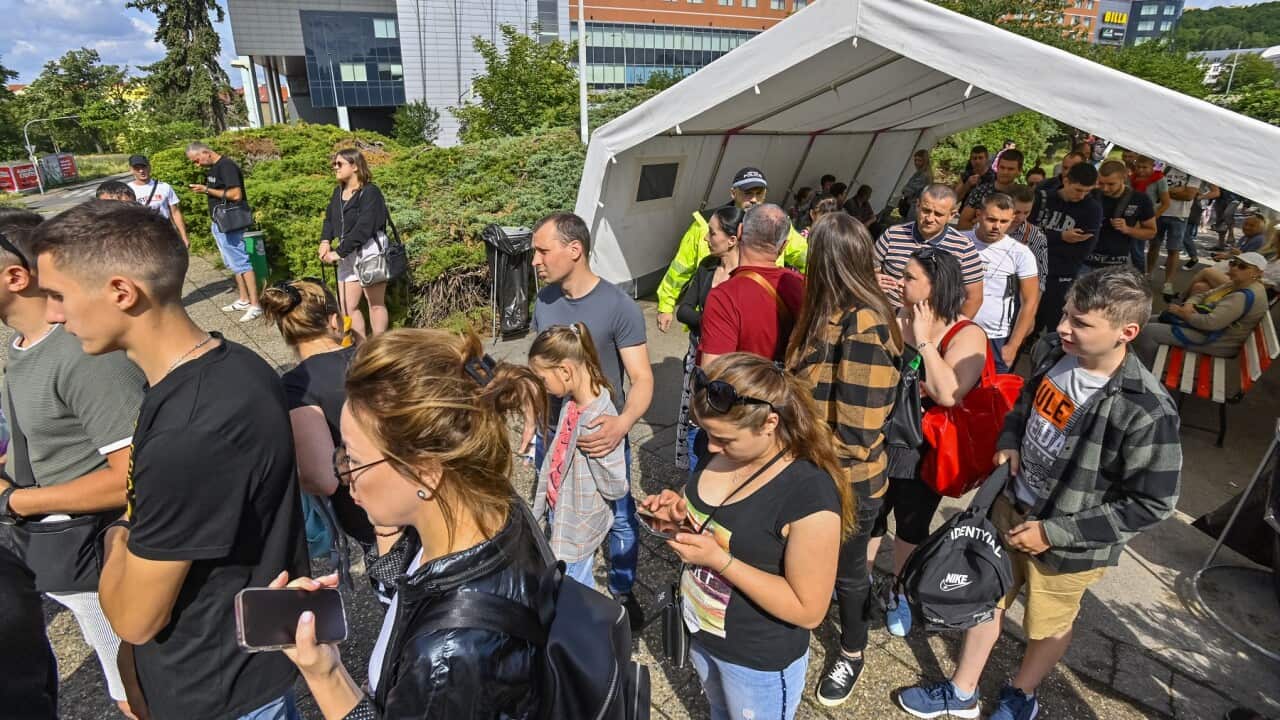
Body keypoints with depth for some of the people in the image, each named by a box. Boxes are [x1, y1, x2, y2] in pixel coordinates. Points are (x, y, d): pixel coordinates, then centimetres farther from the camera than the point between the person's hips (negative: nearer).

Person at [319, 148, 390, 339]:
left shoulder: (370, 192, -14)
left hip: (370, 252, -8)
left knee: (375, 303, 3)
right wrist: (325, 241, -7)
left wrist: (339, 252, -22)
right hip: (348, 255, 8)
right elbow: (329, 218, 14)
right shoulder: (338, 192, 11)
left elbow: (363, 228, -22)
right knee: (347, 306, 8)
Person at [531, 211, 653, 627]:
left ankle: (622, 592, 38)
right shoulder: (544, 301, -4)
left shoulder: (619, 307, -20)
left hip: (602, 436, -4)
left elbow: (642, 379, -21)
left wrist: (623, 423, -39)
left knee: (619, 520, 14)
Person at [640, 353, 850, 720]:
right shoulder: (721, 454, -11)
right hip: (701, 632, 6)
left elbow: (809, 610, -25)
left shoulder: (810, 494, -32)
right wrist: (682, 515, -14)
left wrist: (721, 561, -31)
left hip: (760, 660, -6)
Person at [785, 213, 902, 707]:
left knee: (845, 571, 18)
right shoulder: (831, 312, 0)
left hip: (846, 480, -6)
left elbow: (858, 424, -26)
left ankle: (852, 652, 44)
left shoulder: (863, 324, -27)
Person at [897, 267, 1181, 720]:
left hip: (1069, 542, -5)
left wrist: (1054, 532, -21)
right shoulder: (1052, 352, -12)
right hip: (1011, 508, 5)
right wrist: (1009, 442, -9)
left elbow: (1151, 504, -20)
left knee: (1048, 626, 22)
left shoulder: (1146, 411, -29)